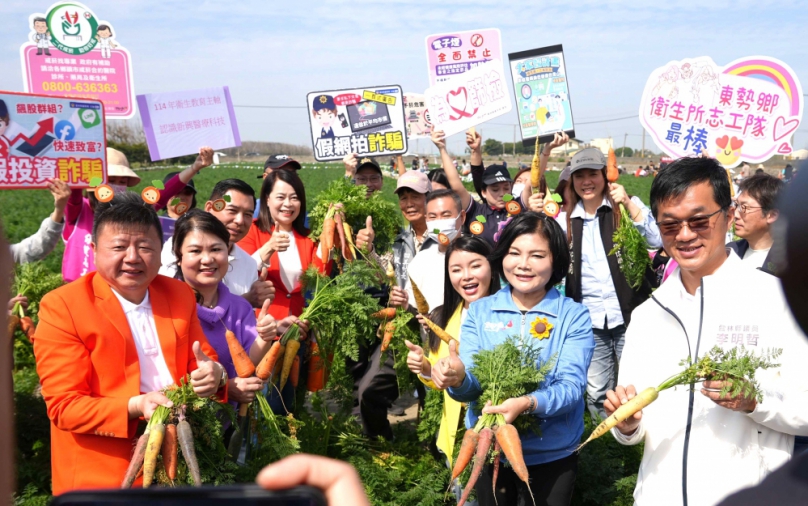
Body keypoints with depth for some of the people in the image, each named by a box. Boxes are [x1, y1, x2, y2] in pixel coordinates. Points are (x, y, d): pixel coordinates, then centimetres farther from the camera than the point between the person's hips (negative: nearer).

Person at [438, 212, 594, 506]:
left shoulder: (574, 316, -9)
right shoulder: (479, 311, -3)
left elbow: (571, 387, -18)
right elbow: (472, 385, -9)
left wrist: (528, 404, -37)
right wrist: (458, 378, -33)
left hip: (551, 456, -2)